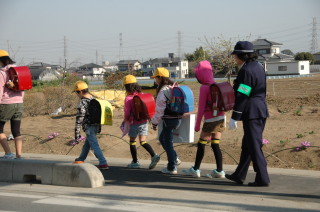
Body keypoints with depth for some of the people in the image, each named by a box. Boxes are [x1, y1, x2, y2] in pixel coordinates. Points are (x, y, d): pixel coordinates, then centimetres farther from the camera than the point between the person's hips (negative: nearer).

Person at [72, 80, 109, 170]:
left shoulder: (83, 103, -17)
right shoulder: (93, 99, 9)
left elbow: (79, 119, -16)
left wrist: (77, 133, -13)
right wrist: (99, 127, 25)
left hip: (89, 127, -9)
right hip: (96, 125, 9)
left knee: (95, 146, -8)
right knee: (86, 144, 24)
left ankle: (103, 164, -12)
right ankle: (81, 160, 41)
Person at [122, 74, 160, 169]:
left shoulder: (128, 98, -13)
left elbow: (127, 113, -14)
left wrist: (126, 120, 5)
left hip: (134, 123, -5)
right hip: (144, 122, 5)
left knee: (132, 142, 11)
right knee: (143, 142, 8)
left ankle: (135, 162, 15)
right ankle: (154, 156, -12)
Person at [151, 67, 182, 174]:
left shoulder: (163, 91, -16)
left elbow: (159, 110, -15)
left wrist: (154, 122, -4)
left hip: (169, 120, -9)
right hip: (177, 118, 9)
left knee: (168, 142, 2)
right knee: (162, 138, 23)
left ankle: (172, 168, 7)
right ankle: (175, 159, 21)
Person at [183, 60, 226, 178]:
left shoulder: (204, 88, -13)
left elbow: (201, 107, -12)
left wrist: (197, 124, -6)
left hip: (211, 120, -7)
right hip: (221, 119, 7)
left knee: (201, 144, 5)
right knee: (215, 144, 9)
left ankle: (196, 169, 12)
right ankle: (219, 171, 7)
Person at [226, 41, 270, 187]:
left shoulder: (245, 71, -16)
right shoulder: (259, 67, 13)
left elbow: (242, 96, -18)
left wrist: (234, 117, -15)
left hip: (251, 113, -10)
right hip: (262, 110, 10)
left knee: (254, 146, -4)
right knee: (247, 144, 17)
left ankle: (262, 179, -3)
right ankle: (239, 175, 26)